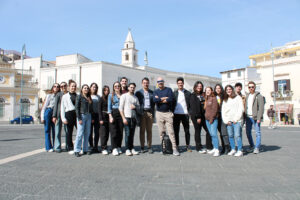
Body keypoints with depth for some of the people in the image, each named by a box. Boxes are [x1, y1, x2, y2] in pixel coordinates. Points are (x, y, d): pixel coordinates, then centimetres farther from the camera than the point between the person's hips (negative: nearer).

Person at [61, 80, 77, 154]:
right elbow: (62, 108, 6)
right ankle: (69, 148, 17)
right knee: (69, 132, 5)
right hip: (69, 114, -1)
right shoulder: (65, 96, 10)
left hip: (77, 114, 2)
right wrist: (63, 118, -3)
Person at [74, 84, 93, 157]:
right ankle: (77, 150, 2)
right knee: (80, 133, -6)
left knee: (87, 133, 7)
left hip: (88, 116, 6)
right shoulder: (79, 97, -1)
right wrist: (79, 118, -13)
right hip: (82, 115, -5)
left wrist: (92, 118, 9)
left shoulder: (89, 98, 15)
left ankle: (85, 149, 16)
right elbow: (77, 108, -6)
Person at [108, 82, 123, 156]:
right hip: (113, 113, -2)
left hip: (121, 114, 2)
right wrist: (110, 116, -9)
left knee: (120, 131, 2)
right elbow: (109, 106, 2)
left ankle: (119, 147, 14)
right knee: (114, 131, -5)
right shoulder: (111, 95, 7)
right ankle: (114, 148, 0)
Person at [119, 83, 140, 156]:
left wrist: (135, 107, -7)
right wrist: (123, 118, -10)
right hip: (127, 117, -4)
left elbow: (138, 108, 17)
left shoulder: (135, 98, 16)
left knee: (132, 134, 6)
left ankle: (132, 148, 14)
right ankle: (127, 149, 3)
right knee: (127, 133, -5)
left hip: (134, 117, 4)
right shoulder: (124, 96, 3)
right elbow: (120, 108, -3)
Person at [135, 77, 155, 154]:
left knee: (149, 130, 3)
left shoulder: (152, 92, 13)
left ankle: (149, 147, 10)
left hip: (150, 112, 1)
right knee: (142, 130, 2)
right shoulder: (138, 92, 9)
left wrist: (153, 112, 1)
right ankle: (142, 147, 9)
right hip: (142, 112, -1)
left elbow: (154, 103, 12)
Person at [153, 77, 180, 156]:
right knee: (161, 132, 5)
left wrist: (159, 99, -7)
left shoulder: (168, 89, 5)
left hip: (168, 113, -2)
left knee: (171, 131, -6)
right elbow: (154, 100, -9)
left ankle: (174, 148, -4)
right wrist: (164, 98, -9)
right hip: (159, 113, 3)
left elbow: (171, 99, -13)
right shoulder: (155, 91, 12)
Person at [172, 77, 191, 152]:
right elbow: (172, 103, 6)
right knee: (176, 131, 4)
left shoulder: (188, 93, 8)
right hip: (176, 114, 1)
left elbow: (190, 104, 5)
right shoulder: (174, 93, 10)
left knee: (187, 131, 6)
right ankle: (176, 145, 13)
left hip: (185, 114, 0)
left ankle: (187, 145, 16)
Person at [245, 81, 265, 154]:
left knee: (257, 133, -1)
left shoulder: (259, 96, -3)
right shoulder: (247, 96, 16)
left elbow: (261, 108, -9)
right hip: (248, 117, 6)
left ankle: (257, 148, 7)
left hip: (255, 118, -6)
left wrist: (259, 118, -16)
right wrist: (244, 116, 8)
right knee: (248, 132, 8)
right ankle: (251, 146, 22)